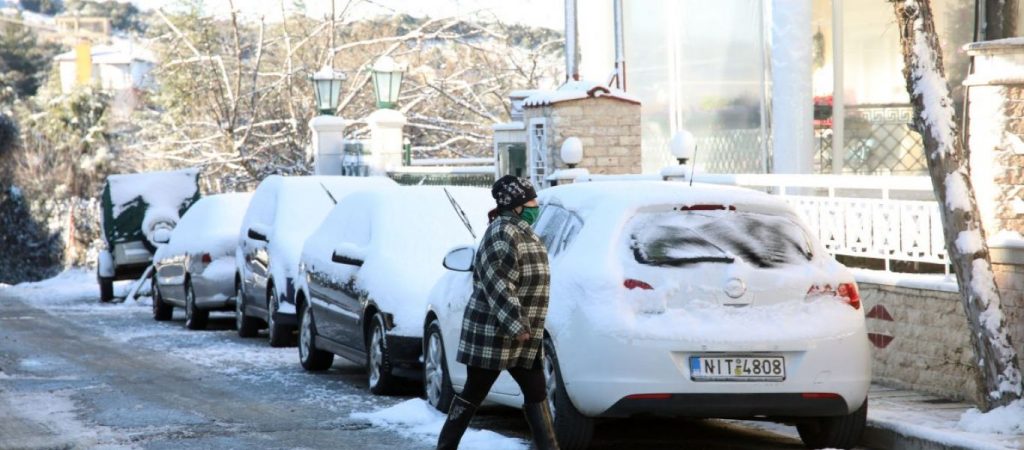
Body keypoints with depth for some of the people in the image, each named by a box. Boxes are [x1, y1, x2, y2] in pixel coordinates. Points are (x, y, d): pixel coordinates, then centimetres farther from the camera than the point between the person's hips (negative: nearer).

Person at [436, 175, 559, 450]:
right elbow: (498, 286, -24)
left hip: (523, 336, 9)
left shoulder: (524, 233, 14)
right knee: (474, 394, 0)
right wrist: (516, 326, -26)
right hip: (493, 333, -9)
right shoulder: (502, 234, -18)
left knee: (536, 393, 7)